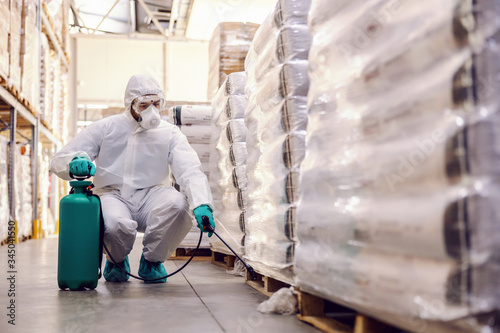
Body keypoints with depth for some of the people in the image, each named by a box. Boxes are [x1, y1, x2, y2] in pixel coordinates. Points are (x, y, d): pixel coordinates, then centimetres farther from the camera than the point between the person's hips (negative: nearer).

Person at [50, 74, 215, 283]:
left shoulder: (169, 133, 5)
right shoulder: (105, 128, 4)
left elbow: (190, 171, -10)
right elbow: (58, 161, 4)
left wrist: (202, 204, -31)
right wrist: (75, 163, -24)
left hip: (150, 198, 1)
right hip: (112, 195, -1)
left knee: (177, 202, -32)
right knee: (116, 225, -37)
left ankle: (151, 261, -2)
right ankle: (117, 261, 6)